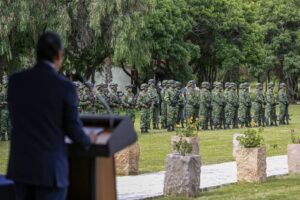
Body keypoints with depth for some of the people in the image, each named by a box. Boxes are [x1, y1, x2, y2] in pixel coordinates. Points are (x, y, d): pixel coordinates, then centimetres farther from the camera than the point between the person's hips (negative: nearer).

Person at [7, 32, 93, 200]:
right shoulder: (66, 87, -13)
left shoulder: (15, 81, 0)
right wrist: (87, 142, 18)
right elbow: (74, 130, -5)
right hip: (50, 168, -5)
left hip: (21, 166, 5)